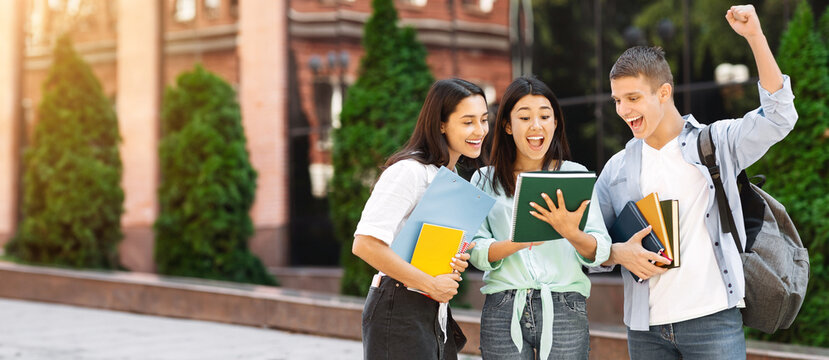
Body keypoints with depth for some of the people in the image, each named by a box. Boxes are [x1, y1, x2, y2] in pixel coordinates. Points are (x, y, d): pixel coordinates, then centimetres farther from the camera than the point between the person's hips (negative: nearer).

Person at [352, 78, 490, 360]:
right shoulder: (409, 171, -14)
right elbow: (365, 244, -24)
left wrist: (457, 261, 2)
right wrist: (431, 285, -17)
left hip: (437, 315, 9)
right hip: (399, 313, -8)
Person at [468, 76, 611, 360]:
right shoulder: (485, 180, 9)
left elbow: (601, 251, 1)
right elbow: (477, 253, 0)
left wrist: (572, 234, -20)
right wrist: (521, 241, -17)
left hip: (564, 311, 0)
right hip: (503, 312, 0)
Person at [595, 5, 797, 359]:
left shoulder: (717, 142, 4)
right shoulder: (616, 169, 11)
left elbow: (778, 117, -11)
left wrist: (755, 36, -17)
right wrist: (618, 253, -9)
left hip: (712, 318, -3)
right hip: (645, 327, 3)